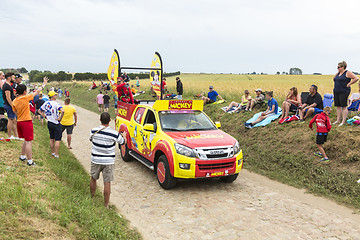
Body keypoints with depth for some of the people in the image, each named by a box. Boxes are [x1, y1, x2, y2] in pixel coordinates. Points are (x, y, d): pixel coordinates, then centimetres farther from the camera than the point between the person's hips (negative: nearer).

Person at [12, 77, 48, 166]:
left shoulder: (14, 102, 4)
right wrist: (44, 84, 8)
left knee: (26, 140, 23)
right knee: (28, 142, -3)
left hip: (19, 122, 7)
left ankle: (22, 156, 33)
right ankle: (30, 161, 1)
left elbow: (16, 112, 13)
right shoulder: (25, 98, -13)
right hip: (26, 122, -7)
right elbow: (37, 92, -4)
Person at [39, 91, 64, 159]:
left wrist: (45, 116, 14)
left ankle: (52, 153, 27)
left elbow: (39, 111, 19)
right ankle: (56, 154, 4)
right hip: (56, 124, -7)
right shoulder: (55, 103, -17)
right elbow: (62, 111, -32)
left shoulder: (45, 103, 5)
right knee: (57, 140, 1)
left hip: (49, 123, 7)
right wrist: (60, 118, -18)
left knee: (51, 139, 18)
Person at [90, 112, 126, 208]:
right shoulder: (114, 134, -16)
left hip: (95, 160, 3)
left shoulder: (93, 131, -9)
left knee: (93, 178, 23)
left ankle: (92, 197, 38)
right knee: (107, 183, 5)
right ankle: (106, 205, 12)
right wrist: (124, 135, 24)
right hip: (108, 161, -3)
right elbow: (123, 142, 1)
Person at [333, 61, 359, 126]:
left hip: (344, 92, -8)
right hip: (336, 92, 8)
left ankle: (343, 121, -2)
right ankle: (338, 120, 15)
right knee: (338, 106, 9)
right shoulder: (338, 73, 14)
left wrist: (348, 84, -13)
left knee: (344, 106, -5)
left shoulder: (348, 73, -7)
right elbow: (334, 79, 33)